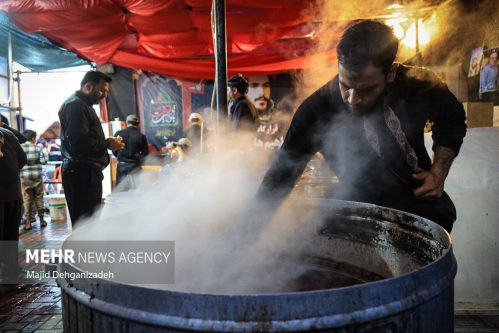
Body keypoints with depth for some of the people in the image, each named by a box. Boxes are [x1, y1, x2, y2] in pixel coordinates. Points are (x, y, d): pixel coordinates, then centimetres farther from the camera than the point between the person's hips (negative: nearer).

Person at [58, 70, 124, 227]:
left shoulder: (83, 105, 24)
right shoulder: (75, 105, -10)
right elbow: (79, 142, -20)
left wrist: (106, 142, 9)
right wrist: (107, 144, -10)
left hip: (86, 171, 10)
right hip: (81, 172, -10)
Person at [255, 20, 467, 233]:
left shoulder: (419, 86, -16)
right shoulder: (316, 110, -23)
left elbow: (452, 119, 8)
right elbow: (283, 170, -14)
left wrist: (439, 173, -5)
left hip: (420, 200, 1)